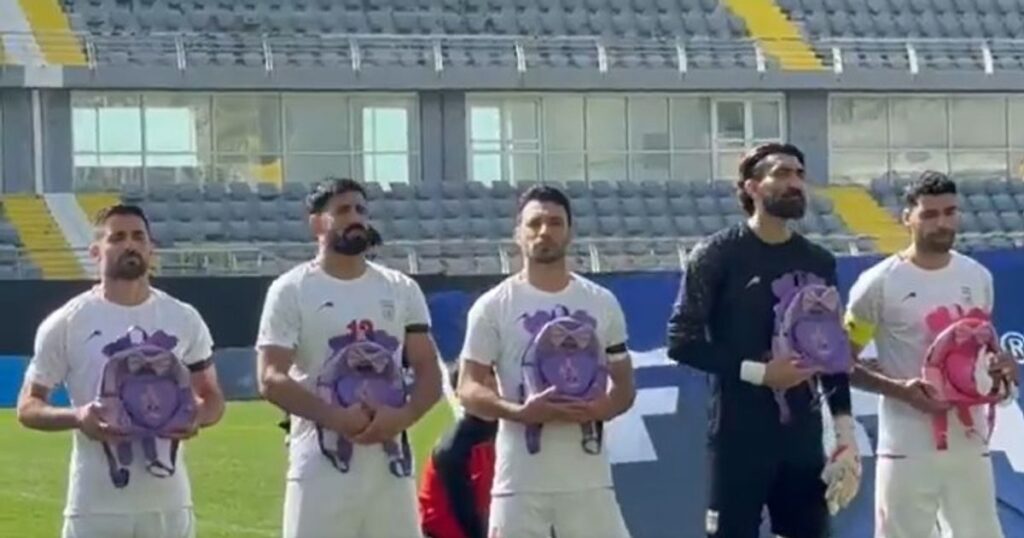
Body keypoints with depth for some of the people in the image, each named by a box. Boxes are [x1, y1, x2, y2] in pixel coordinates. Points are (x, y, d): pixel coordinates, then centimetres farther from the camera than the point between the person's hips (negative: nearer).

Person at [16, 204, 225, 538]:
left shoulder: (184, 320, 7)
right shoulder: (66, 323, -2)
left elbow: (212, 397, 15)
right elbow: (28, 407, 1)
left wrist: (196, 417, -9)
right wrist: (76, 417, -20)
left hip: (169, 503, 3)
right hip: (96, 506, -3)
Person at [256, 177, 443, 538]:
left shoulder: (402, 290, 11)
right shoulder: (291, 291, -1)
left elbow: (428, 372, 9)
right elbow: (271, 379, -9)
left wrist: (403, 416, -12)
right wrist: (335, 417, -22)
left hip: (390, 467, 4)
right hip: (323, 470, -4)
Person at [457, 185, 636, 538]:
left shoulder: (601, 303, 9)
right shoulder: (494, 306, 0)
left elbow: (625, 385, 14)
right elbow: (469, 390, -2)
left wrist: (604, 408, -10)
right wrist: (520, 411, -21)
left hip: (589, 479, 3)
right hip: (521, 481, -3)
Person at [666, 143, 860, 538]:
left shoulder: (818, 262, 10)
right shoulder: (717, 255, -7)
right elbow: (682, 342, -11)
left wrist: (845, 430, 6)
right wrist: (757, 372, -17)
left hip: (804, 436, 5)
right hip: (740, 436, -5)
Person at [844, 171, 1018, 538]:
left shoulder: (977, 277, 8)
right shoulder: (879, 283, -7)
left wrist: (1000, 365, -1)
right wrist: (899, 388, -18)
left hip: (969, 445, 5)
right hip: (907, 449, -4)